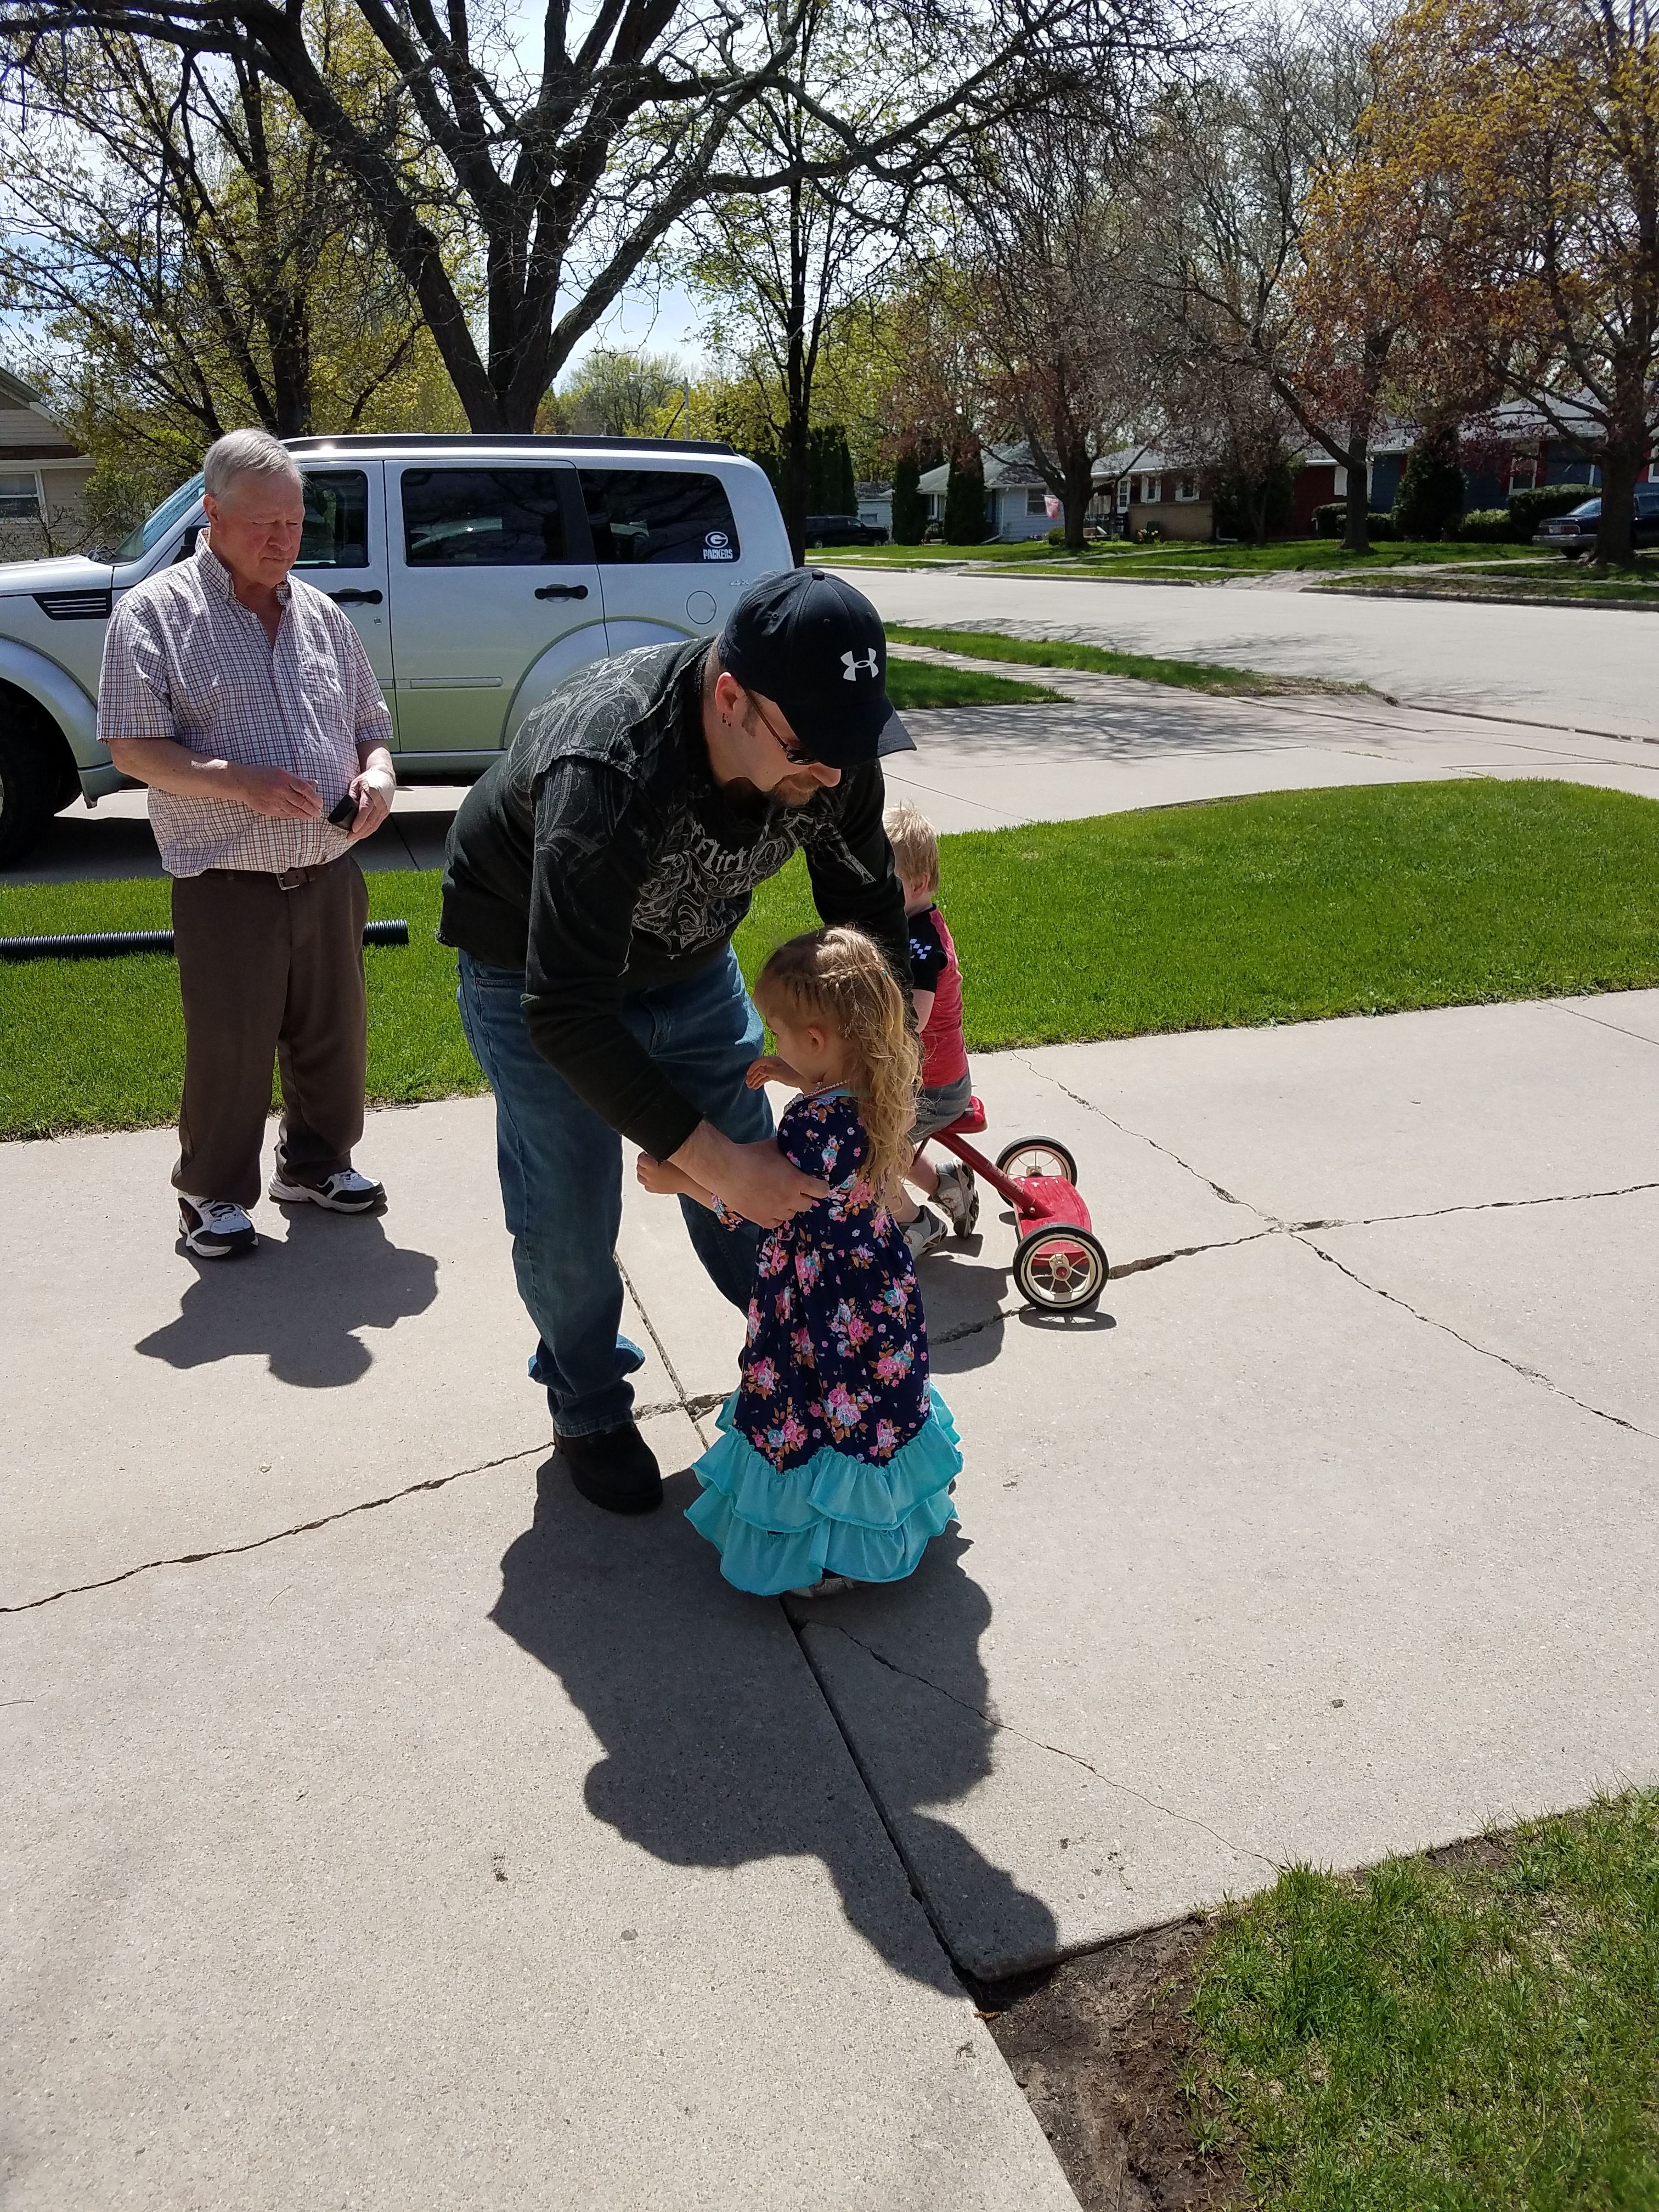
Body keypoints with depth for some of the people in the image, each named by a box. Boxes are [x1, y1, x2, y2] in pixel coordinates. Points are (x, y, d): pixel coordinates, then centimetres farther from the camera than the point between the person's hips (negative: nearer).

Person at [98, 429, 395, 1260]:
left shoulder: (320, 614, 12)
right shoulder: (156, 612, -4)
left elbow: (369, 727, 19)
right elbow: (131, 749, -9)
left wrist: (377, 772, -4)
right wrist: (239, 781, -23)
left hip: (329, 878, 5)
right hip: (227, 890, -5)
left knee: (336, 1037, 14)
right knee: (228, 1052, 3)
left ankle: (316, 1162, 36)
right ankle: (212, 1194, 22)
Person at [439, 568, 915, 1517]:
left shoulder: (831, 748, -25)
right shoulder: (608, 771, -43)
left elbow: (871, 915, -9)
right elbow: (566, 1013, -42)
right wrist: (712, 1159, -42)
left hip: (689, 959, 5)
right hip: (535, 967, -5)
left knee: (760, 1180, 9)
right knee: (569, 1220, -2)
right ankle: (592, 1411, 25)